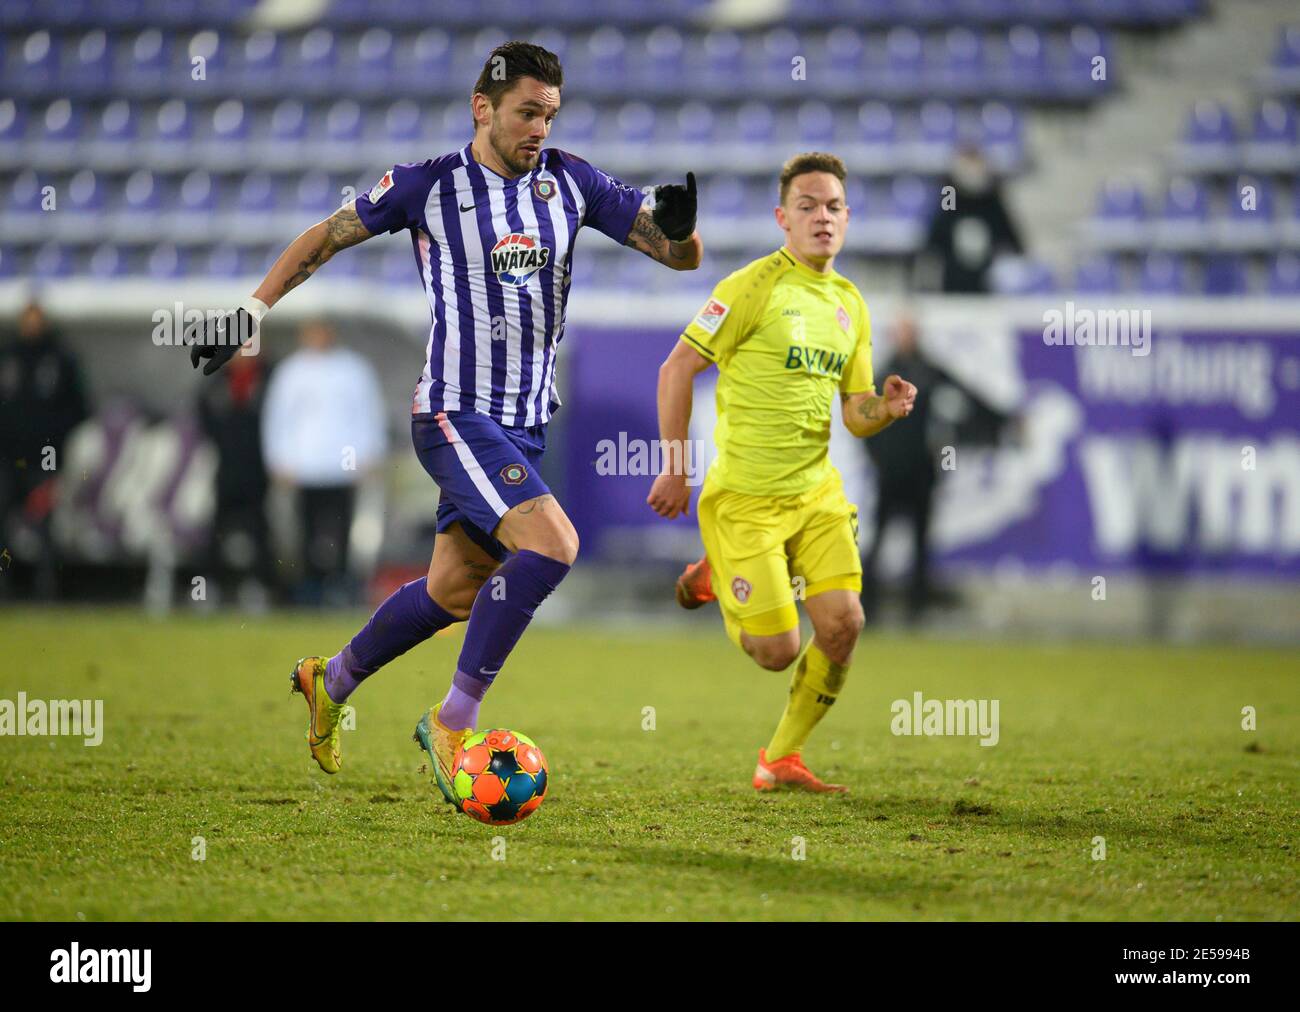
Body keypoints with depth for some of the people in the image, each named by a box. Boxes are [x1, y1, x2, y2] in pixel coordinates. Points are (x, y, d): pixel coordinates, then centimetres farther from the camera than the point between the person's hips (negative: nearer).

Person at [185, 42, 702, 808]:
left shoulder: (571, 183, 4)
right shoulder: (429, 186, -6)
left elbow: (682, 256, 3)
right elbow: (326, 238, 7)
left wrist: (678, 228, -20)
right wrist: (252, 311, 3)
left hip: (527, 422, 6)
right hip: (458, 415, -6)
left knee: (454, 590, 14)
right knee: (551, 545, -25)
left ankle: (332, 683, 39)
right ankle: (455, 723, -15)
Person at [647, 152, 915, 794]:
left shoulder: (850, 305, 10)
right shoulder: (755, 286, -11)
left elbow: (855, 416, 14)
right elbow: (677, 369, -8)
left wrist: (887, 407, -10)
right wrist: (675, 470, -8)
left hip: (816, 490, 6)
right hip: (744, 497, -6)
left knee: (843, 622, -10)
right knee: (778, 652, -7)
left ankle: (781, 760, 10)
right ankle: (714, 577, 26)